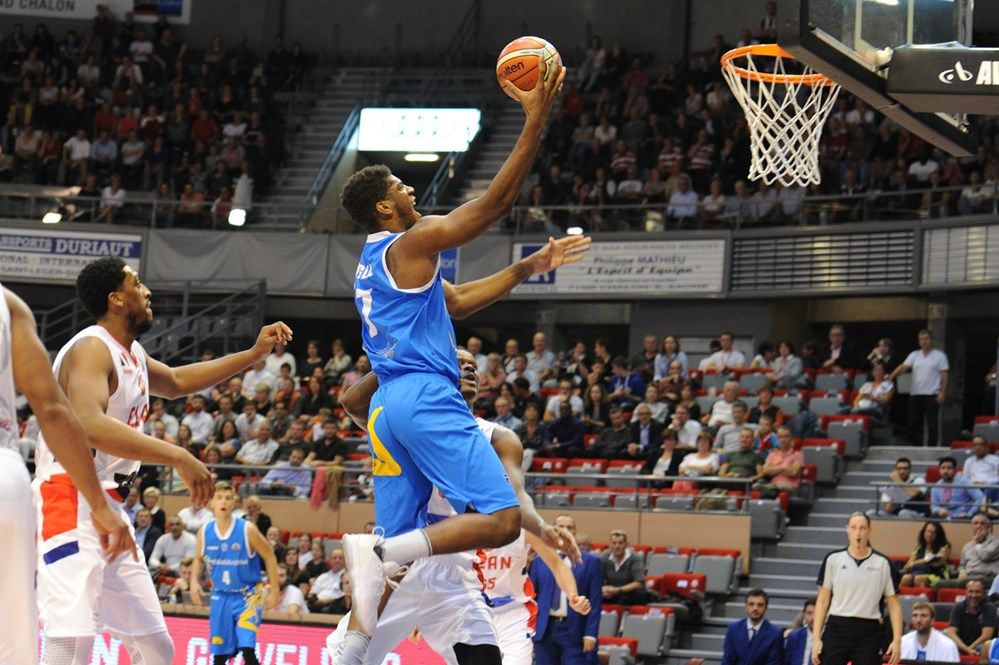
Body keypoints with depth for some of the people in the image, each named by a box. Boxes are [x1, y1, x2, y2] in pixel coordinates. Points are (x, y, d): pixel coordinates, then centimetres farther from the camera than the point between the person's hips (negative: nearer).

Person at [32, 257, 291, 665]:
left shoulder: (131, 354, 16)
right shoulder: (92, 348, -14)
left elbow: (175, 382, 39)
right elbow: (89, 425, -33)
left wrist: (254, 354, 34)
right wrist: (178, 457, -36)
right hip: (70, 507, -11)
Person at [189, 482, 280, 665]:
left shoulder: (247, 530, -14)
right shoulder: (205, 532, -4)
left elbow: (270, 558, -4)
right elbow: (198, 559, 14)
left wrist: (274, 592, -5)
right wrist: (194, 580, -5)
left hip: (247, 595, -4)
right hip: (220, 597, 4)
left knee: (247, 648, -20)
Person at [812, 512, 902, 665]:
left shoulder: (882, 563, 2)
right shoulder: (833, 559, 3)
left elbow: (894, 604, 5)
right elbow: (823, 601, 6)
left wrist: (897, 640, -4)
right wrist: (816, 638, -1)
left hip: (868, 634, 0)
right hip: (837, 629, 0)